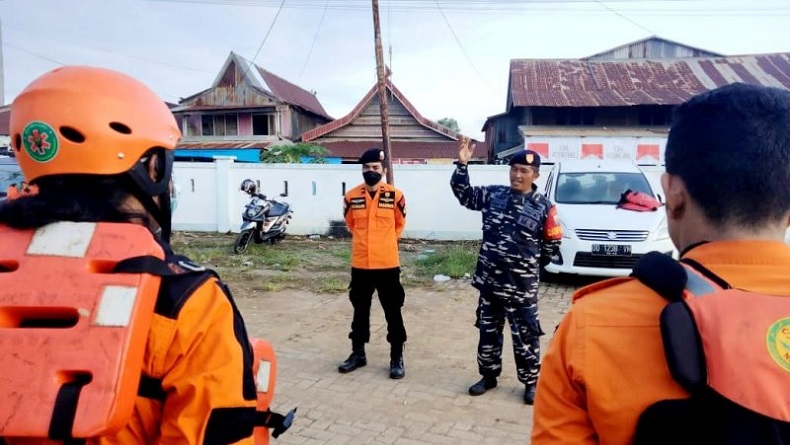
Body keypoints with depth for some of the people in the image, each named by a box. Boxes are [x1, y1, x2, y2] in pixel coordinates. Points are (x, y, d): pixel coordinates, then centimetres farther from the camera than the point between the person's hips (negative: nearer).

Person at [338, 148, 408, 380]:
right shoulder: (352, 197, -2)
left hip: (387, 264, -2)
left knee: (392, 311, 7)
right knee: (360, 310, 15)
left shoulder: (395, 196, -7)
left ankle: (397, 357, 19)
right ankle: (358, 353, 29)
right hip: (360, 263, 2)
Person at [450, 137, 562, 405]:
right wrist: (462, 164, -9)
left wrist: (531, 265, 6)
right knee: (488, 332, 15)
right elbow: (463, 194, 3)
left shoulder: (543, 207, -7)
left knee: (525, 337, 7)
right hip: (489, 282, 4)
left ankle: (531, 382, 24)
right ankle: (489, 376, 33)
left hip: (522, 287, -3)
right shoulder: (493, 195, 1)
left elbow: (552, 244, 2)